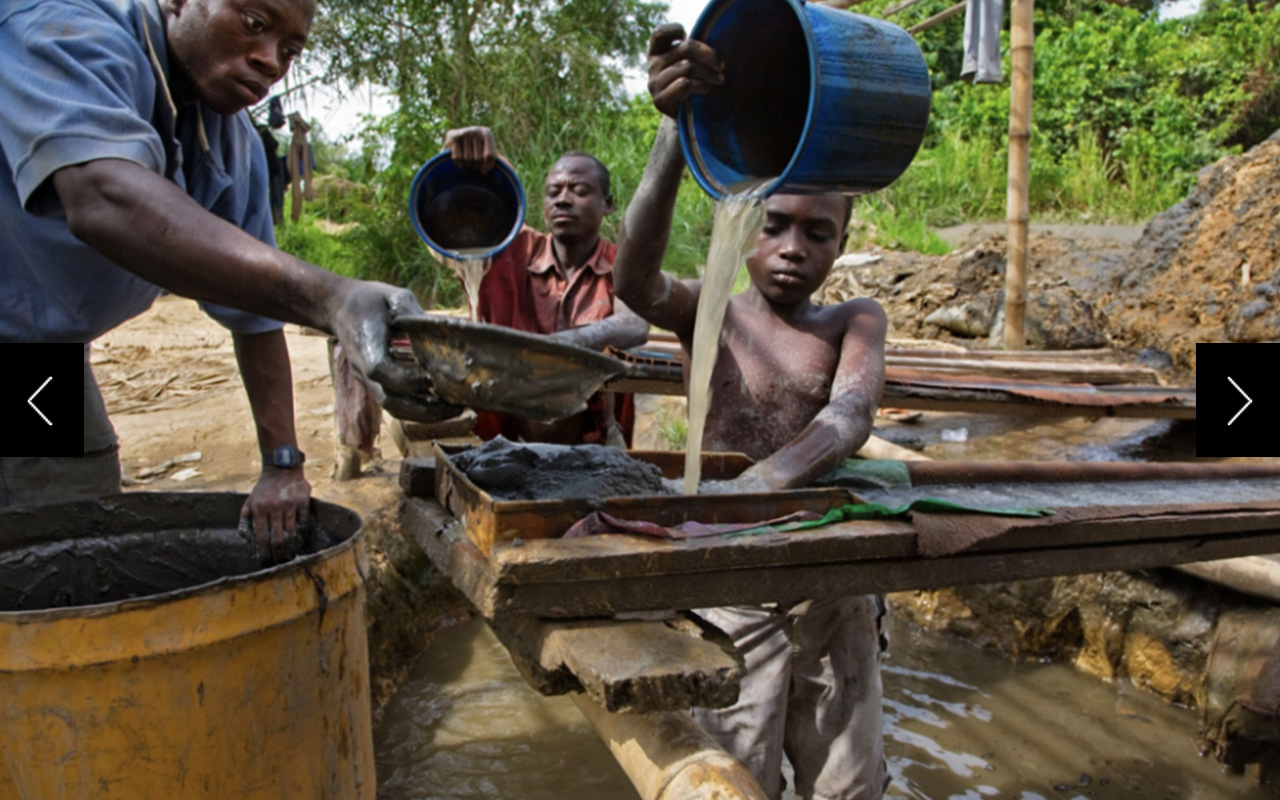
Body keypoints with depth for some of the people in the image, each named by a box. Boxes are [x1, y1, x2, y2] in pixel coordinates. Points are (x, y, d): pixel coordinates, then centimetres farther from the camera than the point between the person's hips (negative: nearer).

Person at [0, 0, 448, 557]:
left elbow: (258, 305, -3)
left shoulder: (236, 147, -6)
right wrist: (330, 298, -60)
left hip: (49, 351, 6)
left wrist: (282, 463, -10)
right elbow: (105, 200, -47)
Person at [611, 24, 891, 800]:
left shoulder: (856, 321, 1)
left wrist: (748, 488, -39)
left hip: (836, 588, 2)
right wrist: (678, 130, -42)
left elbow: (852, 414, -20)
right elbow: (635, 280, -26)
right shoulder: (709, 313, -3)